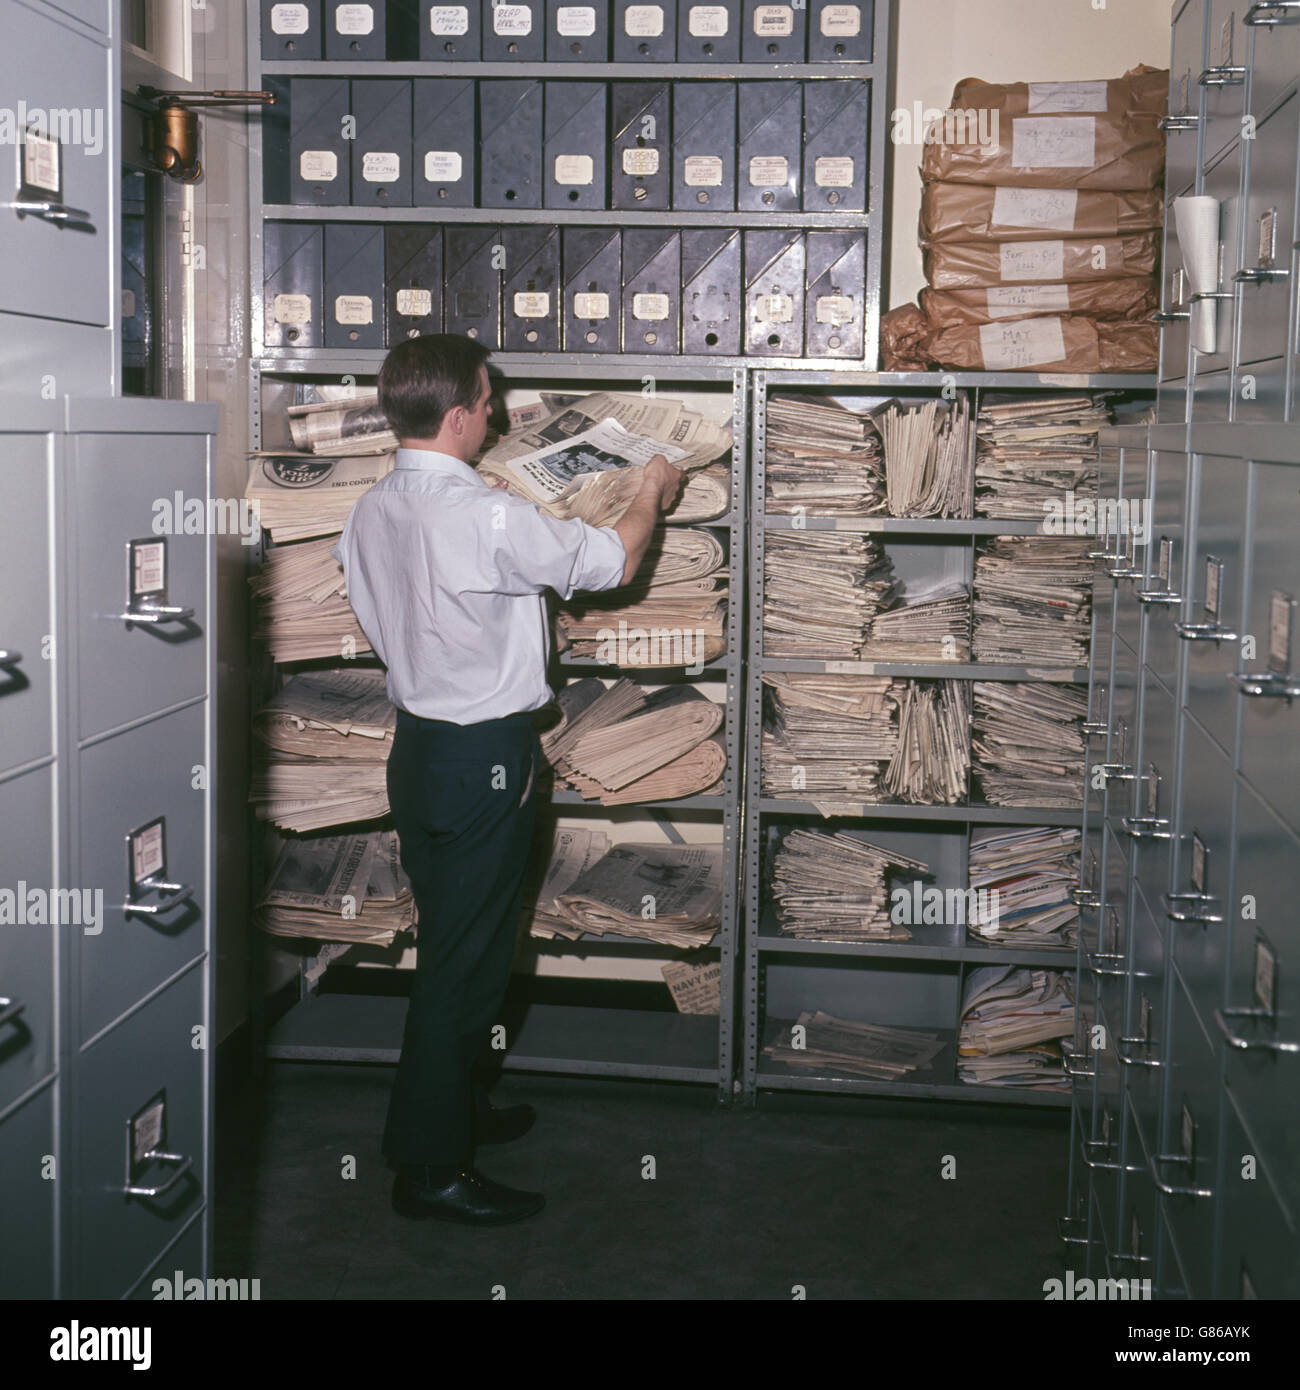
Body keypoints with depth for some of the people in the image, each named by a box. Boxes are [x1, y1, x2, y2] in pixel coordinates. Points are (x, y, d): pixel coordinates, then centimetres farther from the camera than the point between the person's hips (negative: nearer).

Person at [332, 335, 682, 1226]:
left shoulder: (371, 515, 2)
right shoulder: (488, 519, -23)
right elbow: (612, 562, -11)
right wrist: (653, 497, 8)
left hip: (415, 743, 9)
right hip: (484, 759, -9)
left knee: (448, 944, 21)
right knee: (465, 961, 0)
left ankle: (456, 1111, 37)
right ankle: (433, 1169, 9)